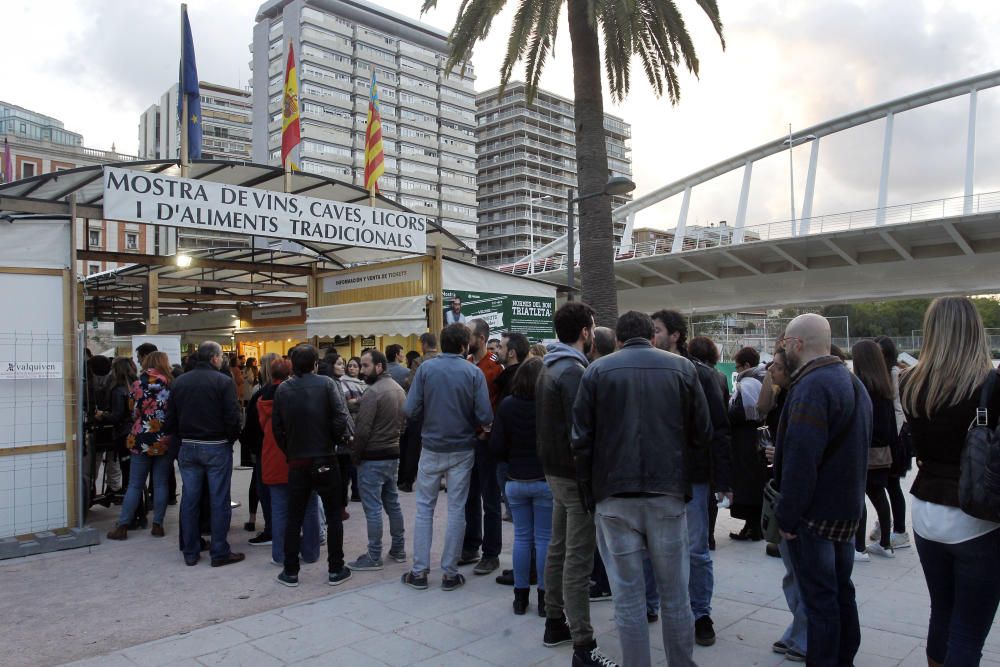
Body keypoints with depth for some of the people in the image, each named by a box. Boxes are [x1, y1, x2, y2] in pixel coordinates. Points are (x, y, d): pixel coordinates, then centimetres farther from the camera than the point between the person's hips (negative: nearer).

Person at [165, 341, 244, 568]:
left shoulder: (179, 382, 5)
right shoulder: (224, 382, -12)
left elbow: (170, 418, 8)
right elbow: (232, 417, -15)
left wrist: (181, 438, 18)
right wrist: (231, 439, 1)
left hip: (188, 447, 5)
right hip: (217, 447, -5)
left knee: (189, 500, 11)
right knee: (219, 500, 3)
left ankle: (190, 552, 19)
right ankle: (219, 553, 8)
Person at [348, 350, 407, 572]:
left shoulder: (373, 392, -18)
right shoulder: (399, 389, 9)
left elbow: (362, 429, -19)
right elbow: (403, 422, 13)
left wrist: (354, 455, -8)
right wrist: (393, 441, 15)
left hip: (372, 458, -8)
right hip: (393, 455, 9)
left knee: (373, 507, -1)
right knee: (392, 503, 16)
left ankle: (374, 557, 5)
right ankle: (398, 549, 24)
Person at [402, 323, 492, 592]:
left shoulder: (426, 368, -7)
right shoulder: (474, 372, -9)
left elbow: (411, 410, -11)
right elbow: (485, 417, -13)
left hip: (431, 448, 1)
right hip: (462, 450, 0)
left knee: (424, 508, 12)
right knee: (456, 510, 9)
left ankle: (419, 572, 16)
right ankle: (450, 573, 15)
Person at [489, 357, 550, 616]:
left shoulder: (506, 405, -5)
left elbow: (496, 447, -4)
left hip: (515, 481, 3)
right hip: (545, 480, -3)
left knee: (521, 537, 13)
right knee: (544, 539, 7)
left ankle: (520, 596, 20)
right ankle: (544, 598, 14)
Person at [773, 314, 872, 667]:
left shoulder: (812, 386, -21)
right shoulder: (852, 382, 11)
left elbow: (801, 461, -25)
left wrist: (786, 516, -18)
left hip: (815, 513, -10)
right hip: (847, 507, 10)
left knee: (819, 599, 0)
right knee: (841, 591, 19)